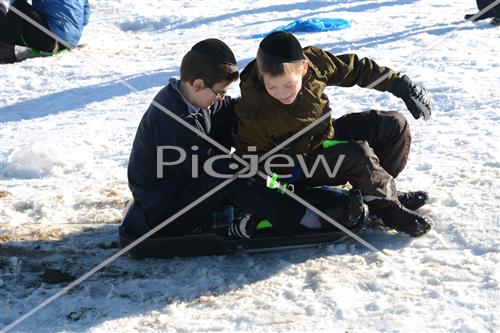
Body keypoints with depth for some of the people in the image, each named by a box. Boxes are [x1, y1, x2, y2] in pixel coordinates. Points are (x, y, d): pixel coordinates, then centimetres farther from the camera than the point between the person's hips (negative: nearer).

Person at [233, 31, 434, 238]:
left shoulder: (315, 62, -20)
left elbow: (355, 69, -5)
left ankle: (382, 189, 9)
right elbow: (250, 158, -16)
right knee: (358, 155, -30)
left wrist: (400, 85, -3)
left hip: (327, 134, 6)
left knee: (394, 125, 0)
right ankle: (387, 208, -10)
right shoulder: (253, 110, -31)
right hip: (298, 165, -6)